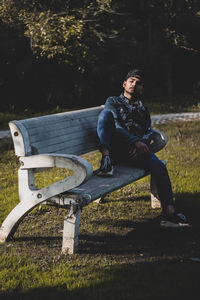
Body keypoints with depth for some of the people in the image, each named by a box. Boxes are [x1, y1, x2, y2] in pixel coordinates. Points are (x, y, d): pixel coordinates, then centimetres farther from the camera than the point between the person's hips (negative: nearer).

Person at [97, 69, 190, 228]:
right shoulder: (113, 101, 18)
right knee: (106, 113, -28)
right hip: (115, 147, -3)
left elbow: (149, 132, 17)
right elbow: (116, 126, -1)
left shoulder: (143, 109, 32)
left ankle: (169, 213, -32)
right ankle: (106, 159, -42)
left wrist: (143, 143, -9)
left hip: (137, 148, 3)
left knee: (160, 166, -26)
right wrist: (136, 142, -15)